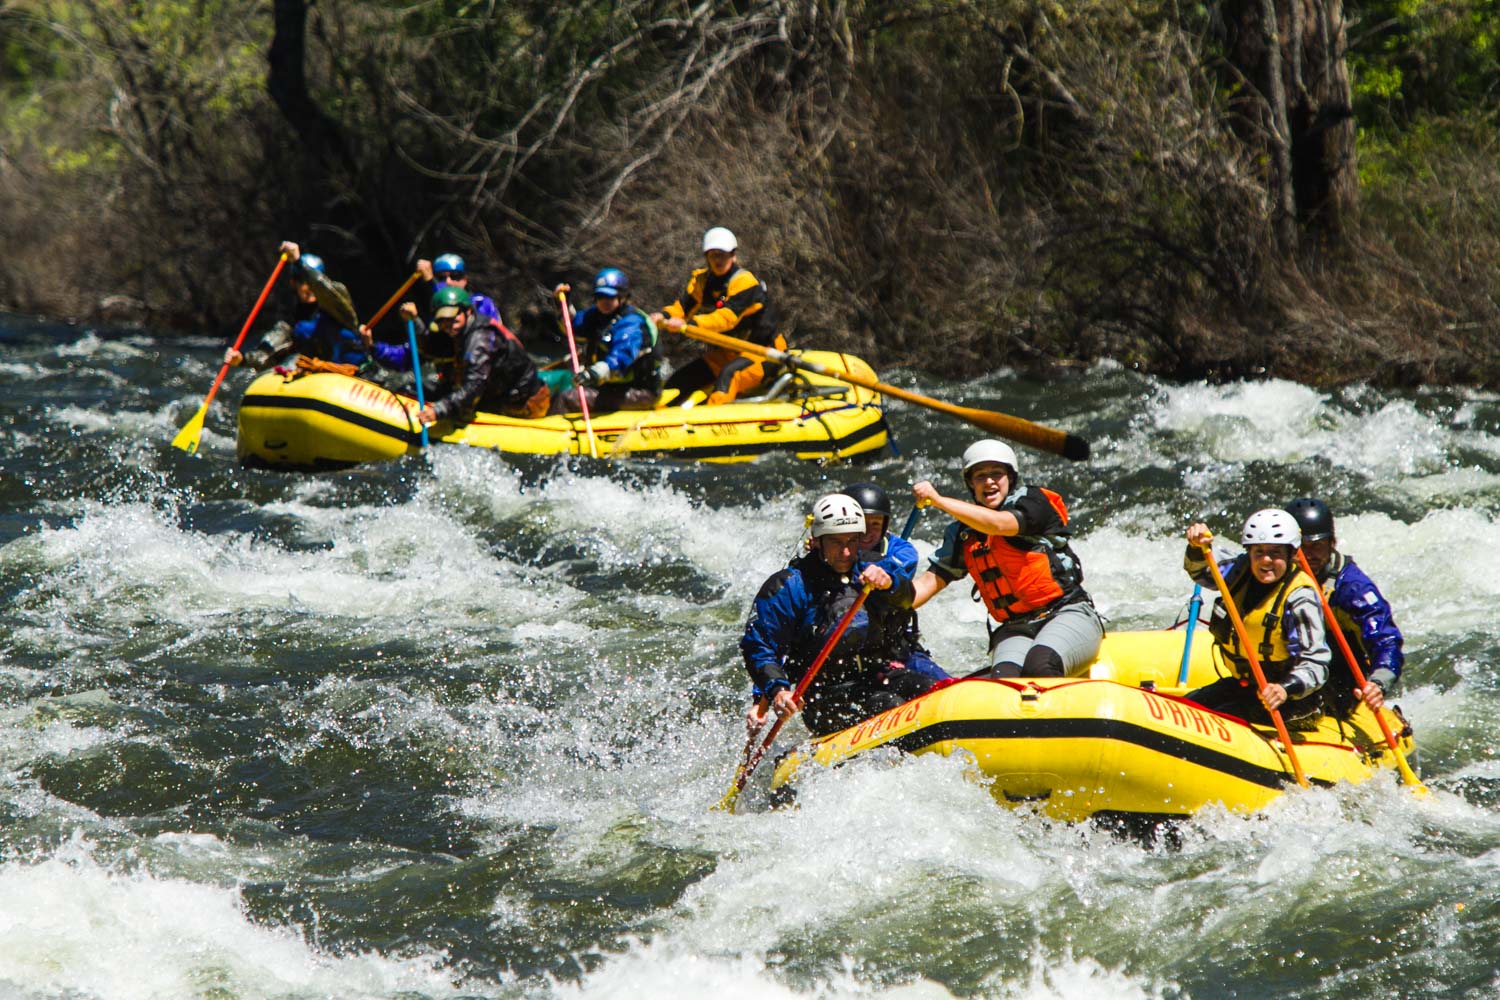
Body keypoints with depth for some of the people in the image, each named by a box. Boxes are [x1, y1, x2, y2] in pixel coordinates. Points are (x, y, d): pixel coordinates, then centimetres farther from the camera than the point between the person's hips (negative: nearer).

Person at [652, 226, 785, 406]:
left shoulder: (744, 282, -19)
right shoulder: (701, 281, 4)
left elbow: (727, 317, -33)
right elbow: (682, 307, -5)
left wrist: (689, 325, -47)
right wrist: (663, 316, -30)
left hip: (760, 353, -8)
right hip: (724, 354, 8)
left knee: (729, 375, -37)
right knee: (677, 382, -2)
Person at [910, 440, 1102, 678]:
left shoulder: (1034, 501, -4)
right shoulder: (962, 535, 10)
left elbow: (998, 524, -24)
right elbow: (931, 581, 5)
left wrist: (938, 500, -25)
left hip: (1069, 616, -4)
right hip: (1015, 631, 4)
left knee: (1039, 667, -35)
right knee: (1004, 680, -29)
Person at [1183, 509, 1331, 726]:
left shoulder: (1299, 597, -23)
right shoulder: (1243, 570, -3)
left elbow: (1315, 664, -27)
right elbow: (1200, 572, 12)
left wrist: (1286, 690, -45)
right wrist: (1197, 548, -11)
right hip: (1244, 683, 8)